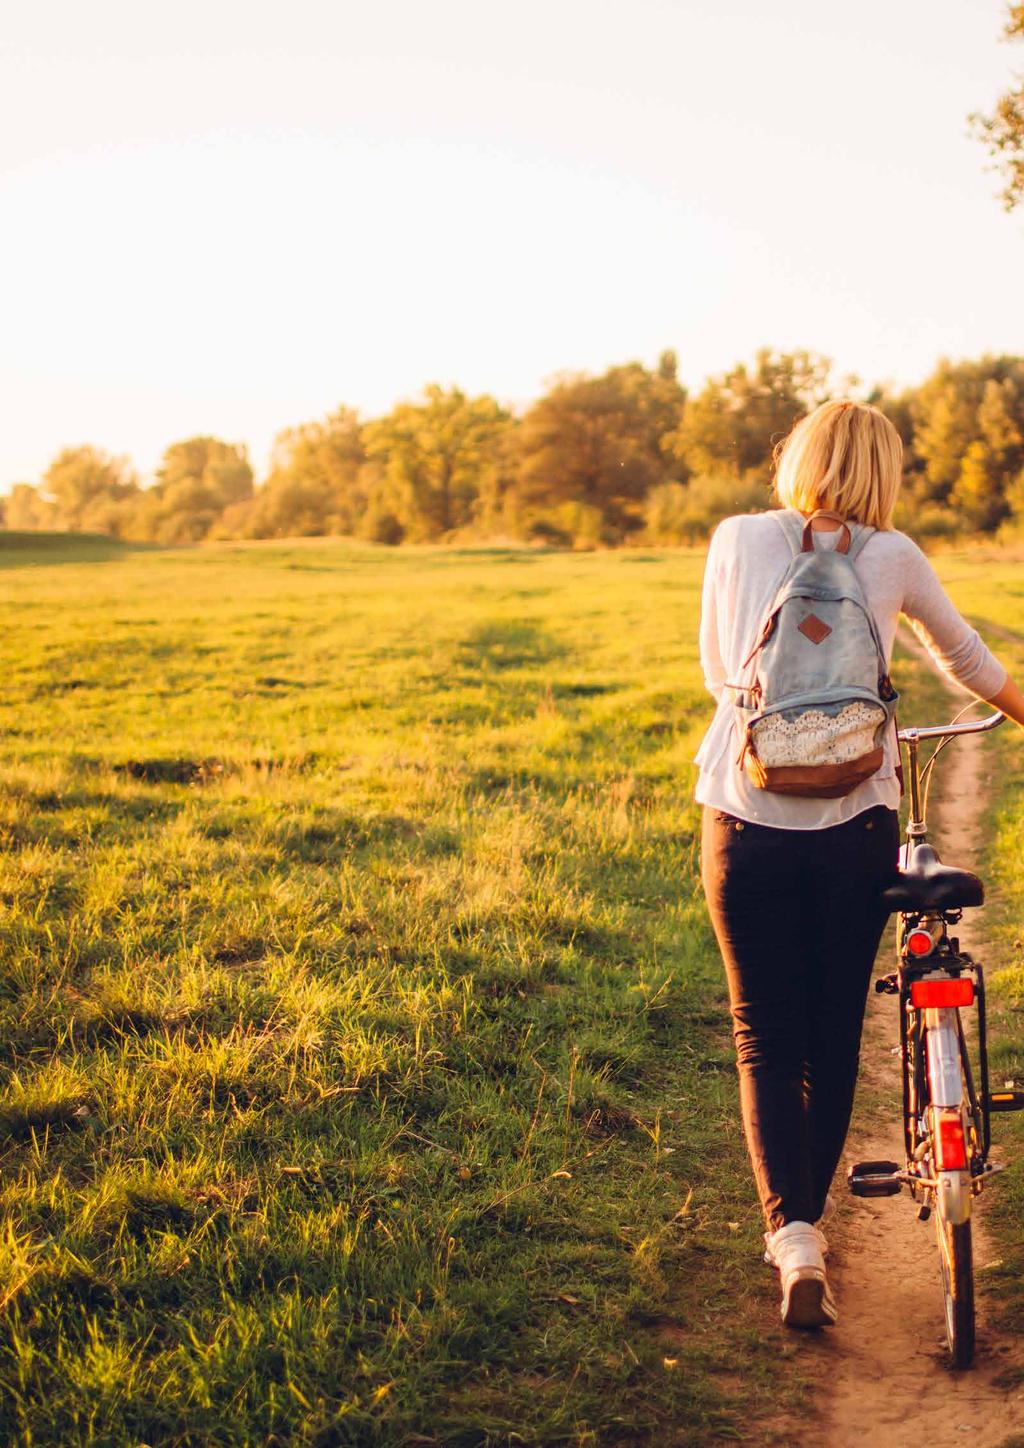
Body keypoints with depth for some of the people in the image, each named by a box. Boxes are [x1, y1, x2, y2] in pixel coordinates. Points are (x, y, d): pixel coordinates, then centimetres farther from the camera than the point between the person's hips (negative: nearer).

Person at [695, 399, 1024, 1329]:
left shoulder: (737, 541, 4)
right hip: (854, 824, 0)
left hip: (746, 820, 0)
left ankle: (791, 1236, -7)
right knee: (835, 1036, 16)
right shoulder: (892, 557, 3)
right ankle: (810, 1222, 29)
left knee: (766, 1038, 8)